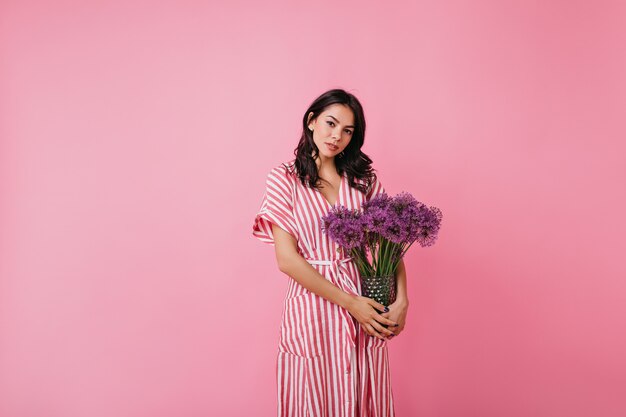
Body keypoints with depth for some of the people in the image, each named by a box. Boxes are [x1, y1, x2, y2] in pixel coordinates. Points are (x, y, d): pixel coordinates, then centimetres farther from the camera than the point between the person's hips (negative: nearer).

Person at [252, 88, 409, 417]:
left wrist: (401, 300, -11)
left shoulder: (363, 178, 8)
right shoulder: (284, 179, -3)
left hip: (366, 307, 3)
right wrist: (349, 302, -14)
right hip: (312, 305, -3)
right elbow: (287, 259, -10)